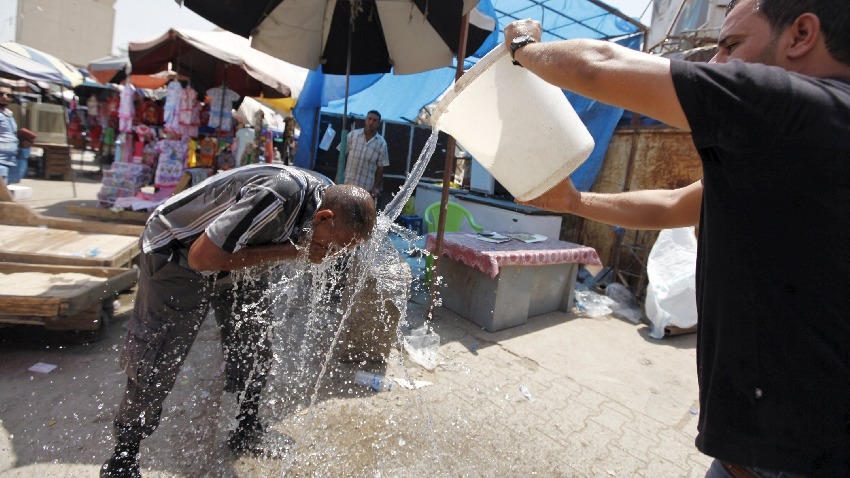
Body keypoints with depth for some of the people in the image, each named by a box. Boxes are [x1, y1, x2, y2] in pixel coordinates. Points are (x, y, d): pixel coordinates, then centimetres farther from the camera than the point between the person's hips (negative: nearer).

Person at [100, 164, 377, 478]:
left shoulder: (328, 196, -14)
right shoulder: (278, 197, -40)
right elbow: (202, 257, -34)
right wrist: (288, 251, -34)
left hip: (239, 262, 7)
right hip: (176, 254, -6)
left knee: (254, 348, 8)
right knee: (155, 365, 2)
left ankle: (248, 430, 29)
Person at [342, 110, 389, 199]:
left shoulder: (381, 143, -4)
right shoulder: (353, 135, -3)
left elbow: (381, 167, -1)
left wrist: (376, 187, -4)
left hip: (366, 187, 0)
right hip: (347, 183, 1)